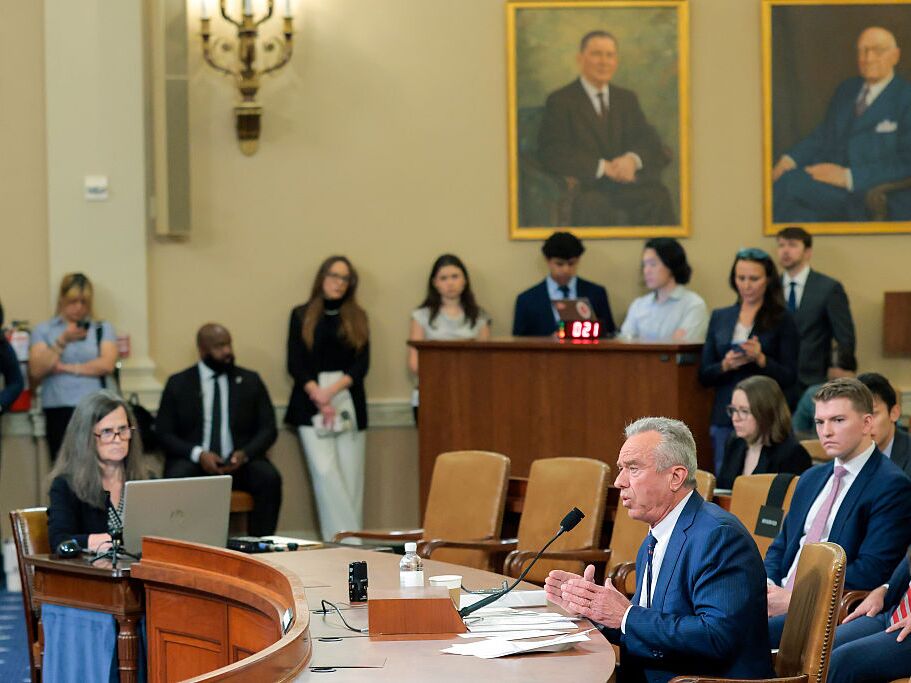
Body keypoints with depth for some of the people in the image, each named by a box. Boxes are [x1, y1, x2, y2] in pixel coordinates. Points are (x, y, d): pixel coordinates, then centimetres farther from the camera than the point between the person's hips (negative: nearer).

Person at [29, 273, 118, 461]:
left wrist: (66, 368, -1)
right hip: (59, 410, 0)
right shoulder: (43, 330, 12)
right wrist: (63, 341, -10)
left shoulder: (103, 329, 13)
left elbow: (107, 365, -2)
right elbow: (36, 372, -1)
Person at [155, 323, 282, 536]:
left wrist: (245, 453, -13)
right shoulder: (178, 384, 9)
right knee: (175, 482, -34)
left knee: (270, 478, -29)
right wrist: (198, 454, -15)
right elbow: (163, 433, 4)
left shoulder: (250, 381, 12)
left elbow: (268, 429, 8)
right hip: (194, 462, -1)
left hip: (240, 462, 1)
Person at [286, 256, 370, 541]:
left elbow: (362, 365, 4)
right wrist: (319, 397, -11)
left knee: (351, 477, -4)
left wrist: (332, 391, -11)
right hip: (311, 402, -2)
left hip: (349, 401, 2)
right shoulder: (302, 315, 9)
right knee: (325, 471, -15)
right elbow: (295, 364, 2)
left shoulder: (357, 318, 13)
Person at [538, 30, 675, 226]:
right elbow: (553, 153, -7)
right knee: (595, 208, -37)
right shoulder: (560, 101, 5)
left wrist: (633, 159, -12)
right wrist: (602, 167, -17)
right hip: (587, 188, -4)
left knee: (658, 198, -27)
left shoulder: (627, 99, 21)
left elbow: (651, 143, 12)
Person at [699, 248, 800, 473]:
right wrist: (726, 365, -11)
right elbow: (704, 375, 9)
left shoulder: (782, 320, 1)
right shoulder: (719, 318, 11)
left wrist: (760, 359, -20)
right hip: (725, 419, 3)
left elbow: (789, 378, -3)